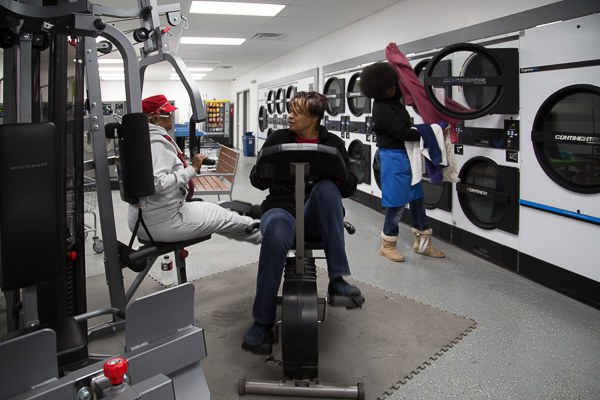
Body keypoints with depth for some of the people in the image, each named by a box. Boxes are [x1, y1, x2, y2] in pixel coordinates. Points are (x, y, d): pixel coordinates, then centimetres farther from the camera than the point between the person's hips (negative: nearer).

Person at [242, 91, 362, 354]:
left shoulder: (333, 143, 9)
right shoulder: (278, 139, 11)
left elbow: (350, 188, 5)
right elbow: (257, 180, 9)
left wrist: (338, 175, -19)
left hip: (317, 216, 1)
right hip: (282, 208, 0)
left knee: (326, 188, -34)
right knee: (275, 235, -37)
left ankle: (337, 279, -30)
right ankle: (262, 323, -26)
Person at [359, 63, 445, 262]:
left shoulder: (392, 100, 6)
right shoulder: (381, 109, -20)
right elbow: (403, 133, -23)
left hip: (407, 155, 9)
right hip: (394, 157, -9)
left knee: (416, 198, 13)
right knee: (397, 202, -2)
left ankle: (422, 242, 25)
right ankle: (387, 245, 14)